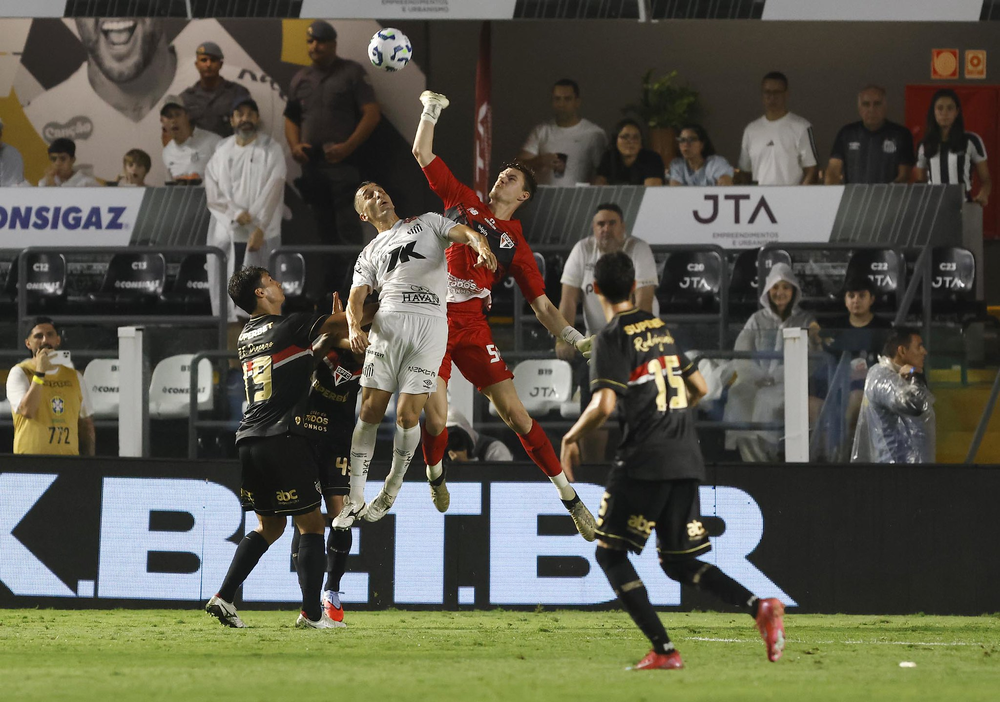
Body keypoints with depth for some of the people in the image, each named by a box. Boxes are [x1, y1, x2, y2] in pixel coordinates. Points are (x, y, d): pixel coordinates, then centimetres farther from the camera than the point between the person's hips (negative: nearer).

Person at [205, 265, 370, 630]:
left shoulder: (246, 336, 18)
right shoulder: (291, 326, -5)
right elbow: (345, 324, 0)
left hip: (247, 439, 7)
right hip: (282, 438, -7)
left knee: (270, 525, 18)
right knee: (311, 525, 1)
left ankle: (224, 597, 7)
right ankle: (312, 612, -3)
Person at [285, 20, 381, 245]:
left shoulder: (352, 72, 1)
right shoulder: (301, 79, 17)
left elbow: (372, 114, -5)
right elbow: (291, 118, 22)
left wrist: (348, 147, -16)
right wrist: (294, 145, 1)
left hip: (342, 161, -6)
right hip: (311, 163, 6)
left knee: (347, 227, -13)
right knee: (324, 225, 9)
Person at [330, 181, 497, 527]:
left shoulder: (426, 222, 21)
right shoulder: (369, 255, 26)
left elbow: (465, 233, 3)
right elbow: (355, 299, 12)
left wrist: (481, 245, -22)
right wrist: (354, 327, -12)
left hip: (431, 325, -2)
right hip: (388, 323, 2)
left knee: (407, 415, -9)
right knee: (370, 412, -4)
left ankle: (392, 489, 11)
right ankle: (355, 500, 2)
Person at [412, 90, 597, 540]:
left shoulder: (516, 244, 12)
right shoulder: (462, 201, 14)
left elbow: (540, 304, 9)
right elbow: (422, 154, 16)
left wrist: (573, 337, -5)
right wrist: (430, 112, 6)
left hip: (471, 324, 0)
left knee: (515, 413, -6)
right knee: (435, 420, -12)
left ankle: (570, 497, 0)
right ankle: (435, 475, 21)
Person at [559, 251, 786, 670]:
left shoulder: (612, 338, -7)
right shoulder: (660, 329, 16)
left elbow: (604, 405, -17)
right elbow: (699, 388, 22)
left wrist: (572, 437, 0)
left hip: (644, 462, -7)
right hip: (687, 460, 7)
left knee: (610, 553, 5)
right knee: (678, 564, 14)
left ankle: (663, 650, -8)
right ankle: (759, 606, -10)